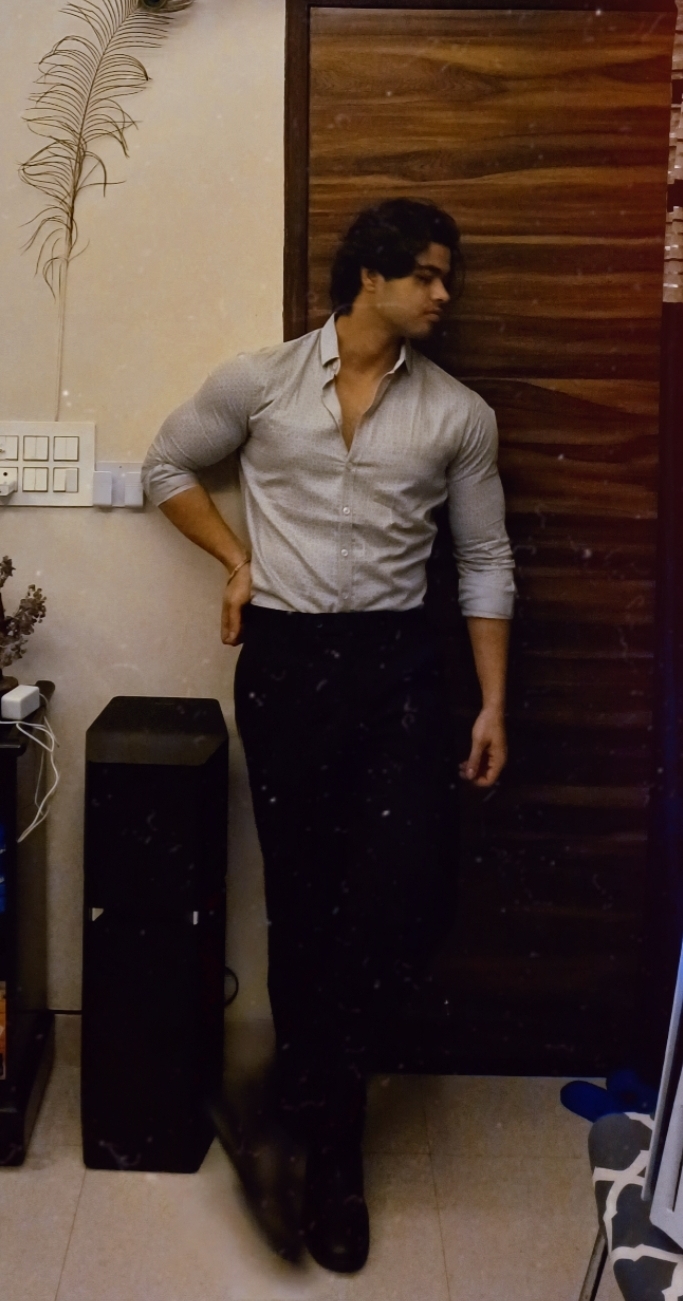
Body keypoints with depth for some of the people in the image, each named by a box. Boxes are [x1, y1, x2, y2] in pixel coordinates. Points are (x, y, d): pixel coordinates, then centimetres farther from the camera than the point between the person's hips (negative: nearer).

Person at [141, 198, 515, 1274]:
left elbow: (486, 563, 9)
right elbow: (168, 466, 16)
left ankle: (315, 1097, 19)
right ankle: (329, 1135, 25)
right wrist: (237, 559, 3)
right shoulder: (260, 380, 2)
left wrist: (493, 704, 4)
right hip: (284, 658, 0)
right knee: (302, 896, 6)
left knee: (408, 898, -11)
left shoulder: (459, 414, 5)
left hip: (395, 662, 1)